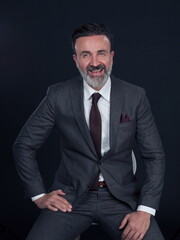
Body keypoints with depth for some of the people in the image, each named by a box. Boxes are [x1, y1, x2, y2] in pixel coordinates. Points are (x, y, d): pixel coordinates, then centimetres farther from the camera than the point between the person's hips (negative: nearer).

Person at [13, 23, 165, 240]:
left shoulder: (135, 97, -3)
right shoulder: (58, 96, -4)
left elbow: (154, 155, 0)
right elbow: (23, 145, 5)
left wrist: (145, 210, -12)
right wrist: (38, 195, -2)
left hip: (121, 197, 1)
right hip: (71, 197, 0)